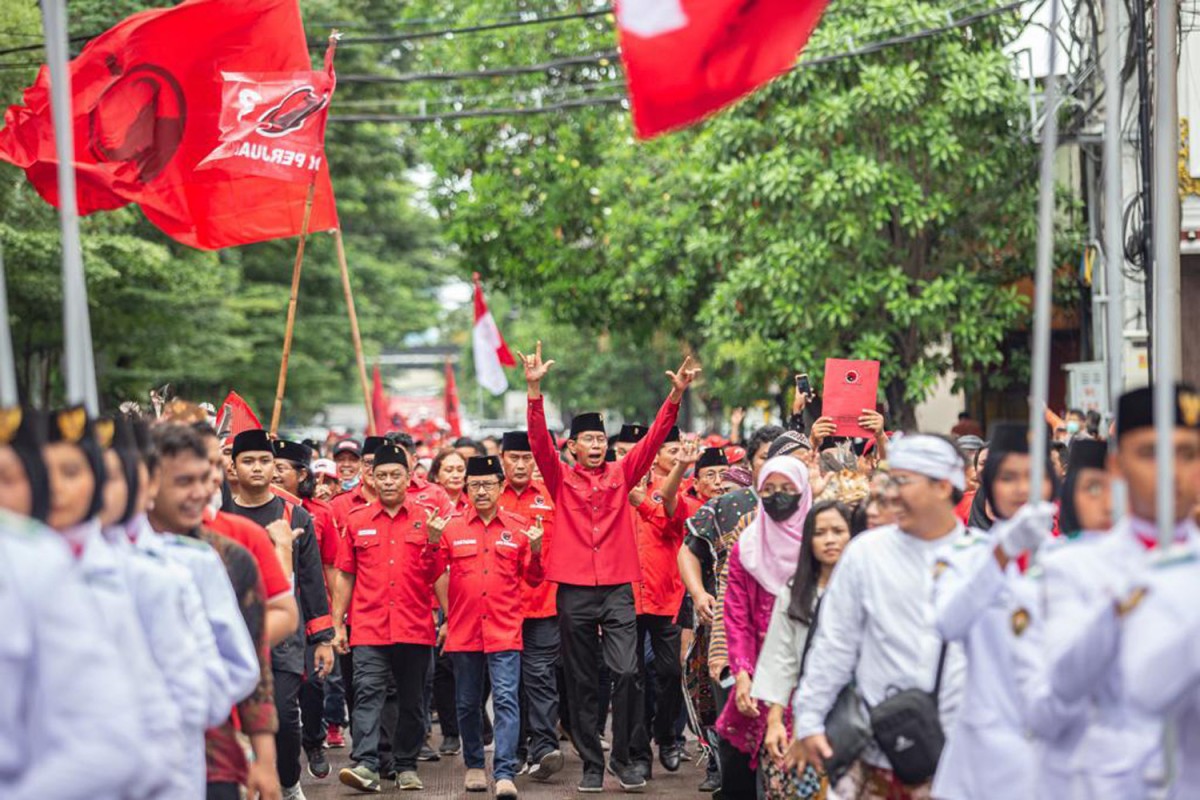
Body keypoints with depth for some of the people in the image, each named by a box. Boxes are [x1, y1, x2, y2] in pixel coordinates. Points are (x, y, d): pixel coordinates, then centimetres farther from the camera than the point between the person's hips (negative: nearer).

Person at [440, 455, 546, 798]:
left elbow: (533, 579, 8)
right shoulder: (452, 528, 3)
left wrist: (535, 551, -10)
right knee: (467, 703, 11)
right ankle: (474, 765, 27)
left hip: (505, 630, -1)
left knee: (506, 700, -10)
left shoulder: (518, 527, 4)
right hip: (463, 630, 1)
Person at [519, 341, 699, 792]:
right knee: (582, 682, 6)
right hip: (574, 591, 0)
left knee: (626, 673, -10)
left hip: (618, 589, 0)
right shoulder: (561, 479, 5)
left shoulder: (621, 475, 9)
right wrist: (535, 389, -20)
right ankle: (591, 763, 14)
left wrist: (676, 396, -12)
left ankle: (622, 757, 4)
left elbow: (654, 439, 0)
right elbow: (539, 440, -7)